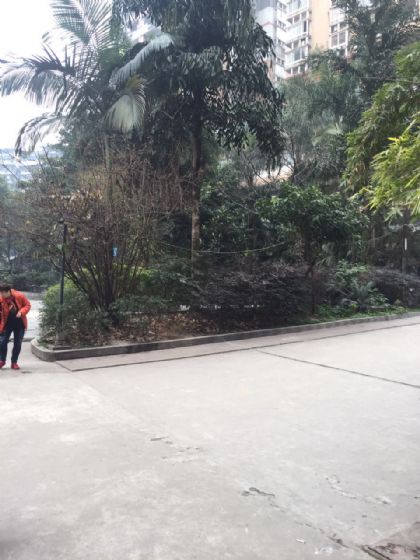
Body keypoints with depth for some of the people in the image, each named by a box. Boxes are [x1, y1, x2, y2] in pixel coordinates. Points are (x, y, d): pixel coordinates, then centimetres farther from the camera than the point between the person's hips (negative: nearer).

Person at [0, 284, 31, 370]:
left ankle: (14, 362, 16)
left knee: (18, 344, 4)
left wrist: (21, 312, -20)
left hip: (19, 323, 0)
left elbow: (27, 305, -3)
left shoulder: (19, 296, -14)